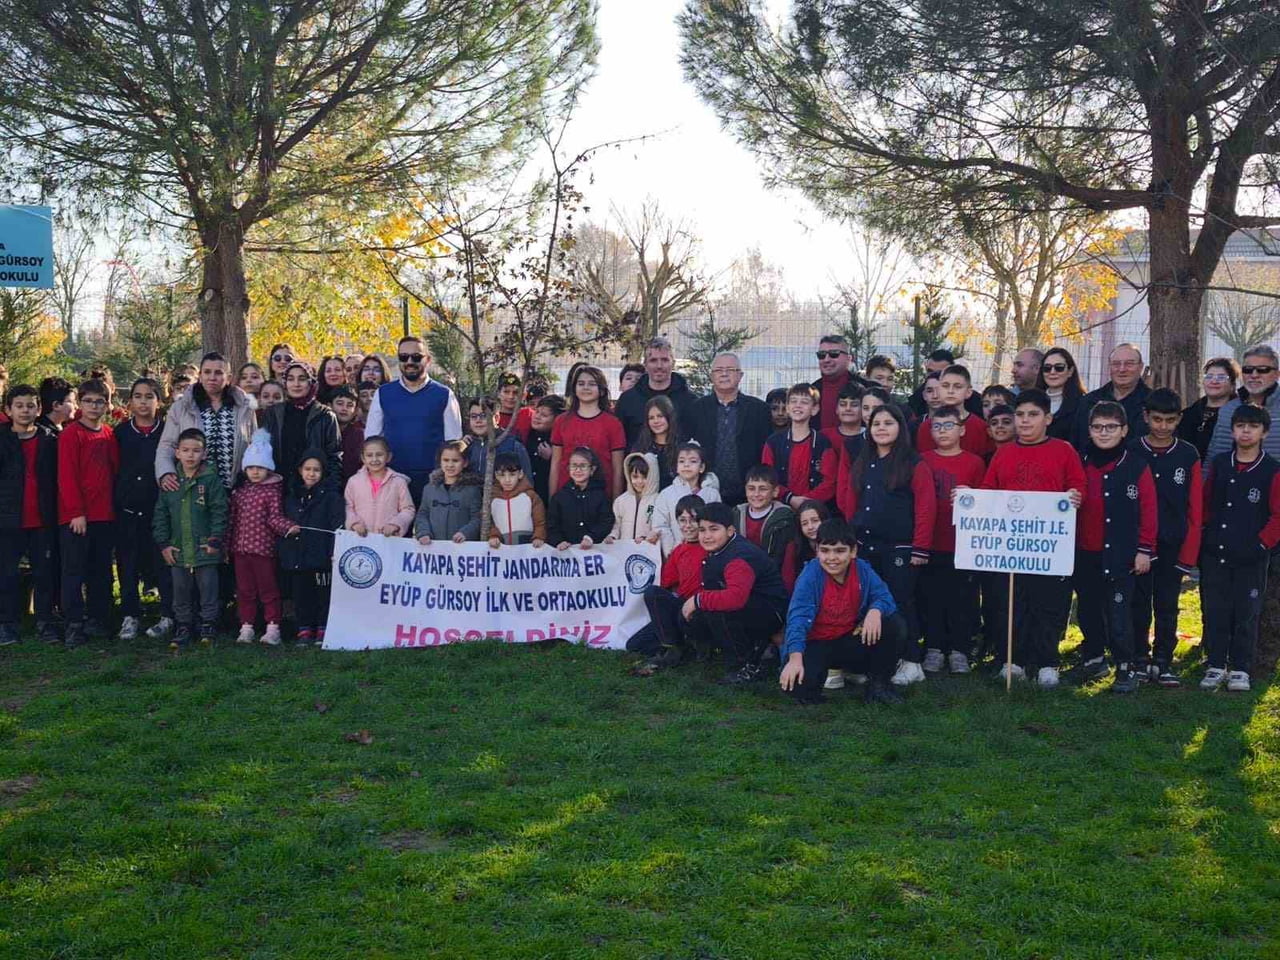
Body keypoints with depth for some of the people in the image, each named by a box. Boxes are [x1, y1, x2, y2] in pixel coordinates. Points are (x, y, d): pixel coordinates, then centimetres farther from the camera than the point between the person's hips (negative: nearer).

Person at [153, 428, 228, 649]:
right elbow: (160, 515, 7)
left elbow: (219, 512, -6)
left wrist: (215, 540, -11)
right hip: (178, 551, 3)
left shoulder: (211, 480, -6)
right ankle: (183, 627, 23)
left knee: (208, 591, 6)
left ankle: (208, 626, 18)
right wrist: (164, 543, 1)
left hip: (205, 550, -3)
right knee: (181, 593, 11)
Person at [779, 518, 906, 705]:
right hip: (815, 644, -4)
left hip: (850, 642, 4)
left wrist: (875, 611, -34)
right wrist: (795, 659, -40)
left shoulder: (863, 570, -8)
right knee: (800, 684, -33)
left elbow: (884, 597, -8)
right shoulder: (810, 575, -19)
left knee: (896, 626, -17)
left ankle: (878, 685, 3)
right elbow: (798, 617, -28)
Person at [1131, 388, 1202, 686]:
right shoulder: (1131, 452, -1)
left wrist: (1190, 549, -2)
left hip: (1174, 545, 1)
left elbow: (1195, 507, 3)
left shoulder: (1188, 455, 3)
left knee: (1167, 605, 7)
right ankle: (1140, 659, 16)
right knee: (1139, 602, 5)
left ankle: (1163, 661, 16)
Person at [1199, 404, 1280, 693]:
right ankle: (1215, 666, 17)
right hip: (1214, 554, 3)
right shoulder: (1218, 464, 6)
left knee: (1246, 615, 4)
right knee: (1214, 612, 6)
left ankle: (1240, 669, 15)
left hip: (1251, 558, -3)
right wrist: (1206, 533, 6)